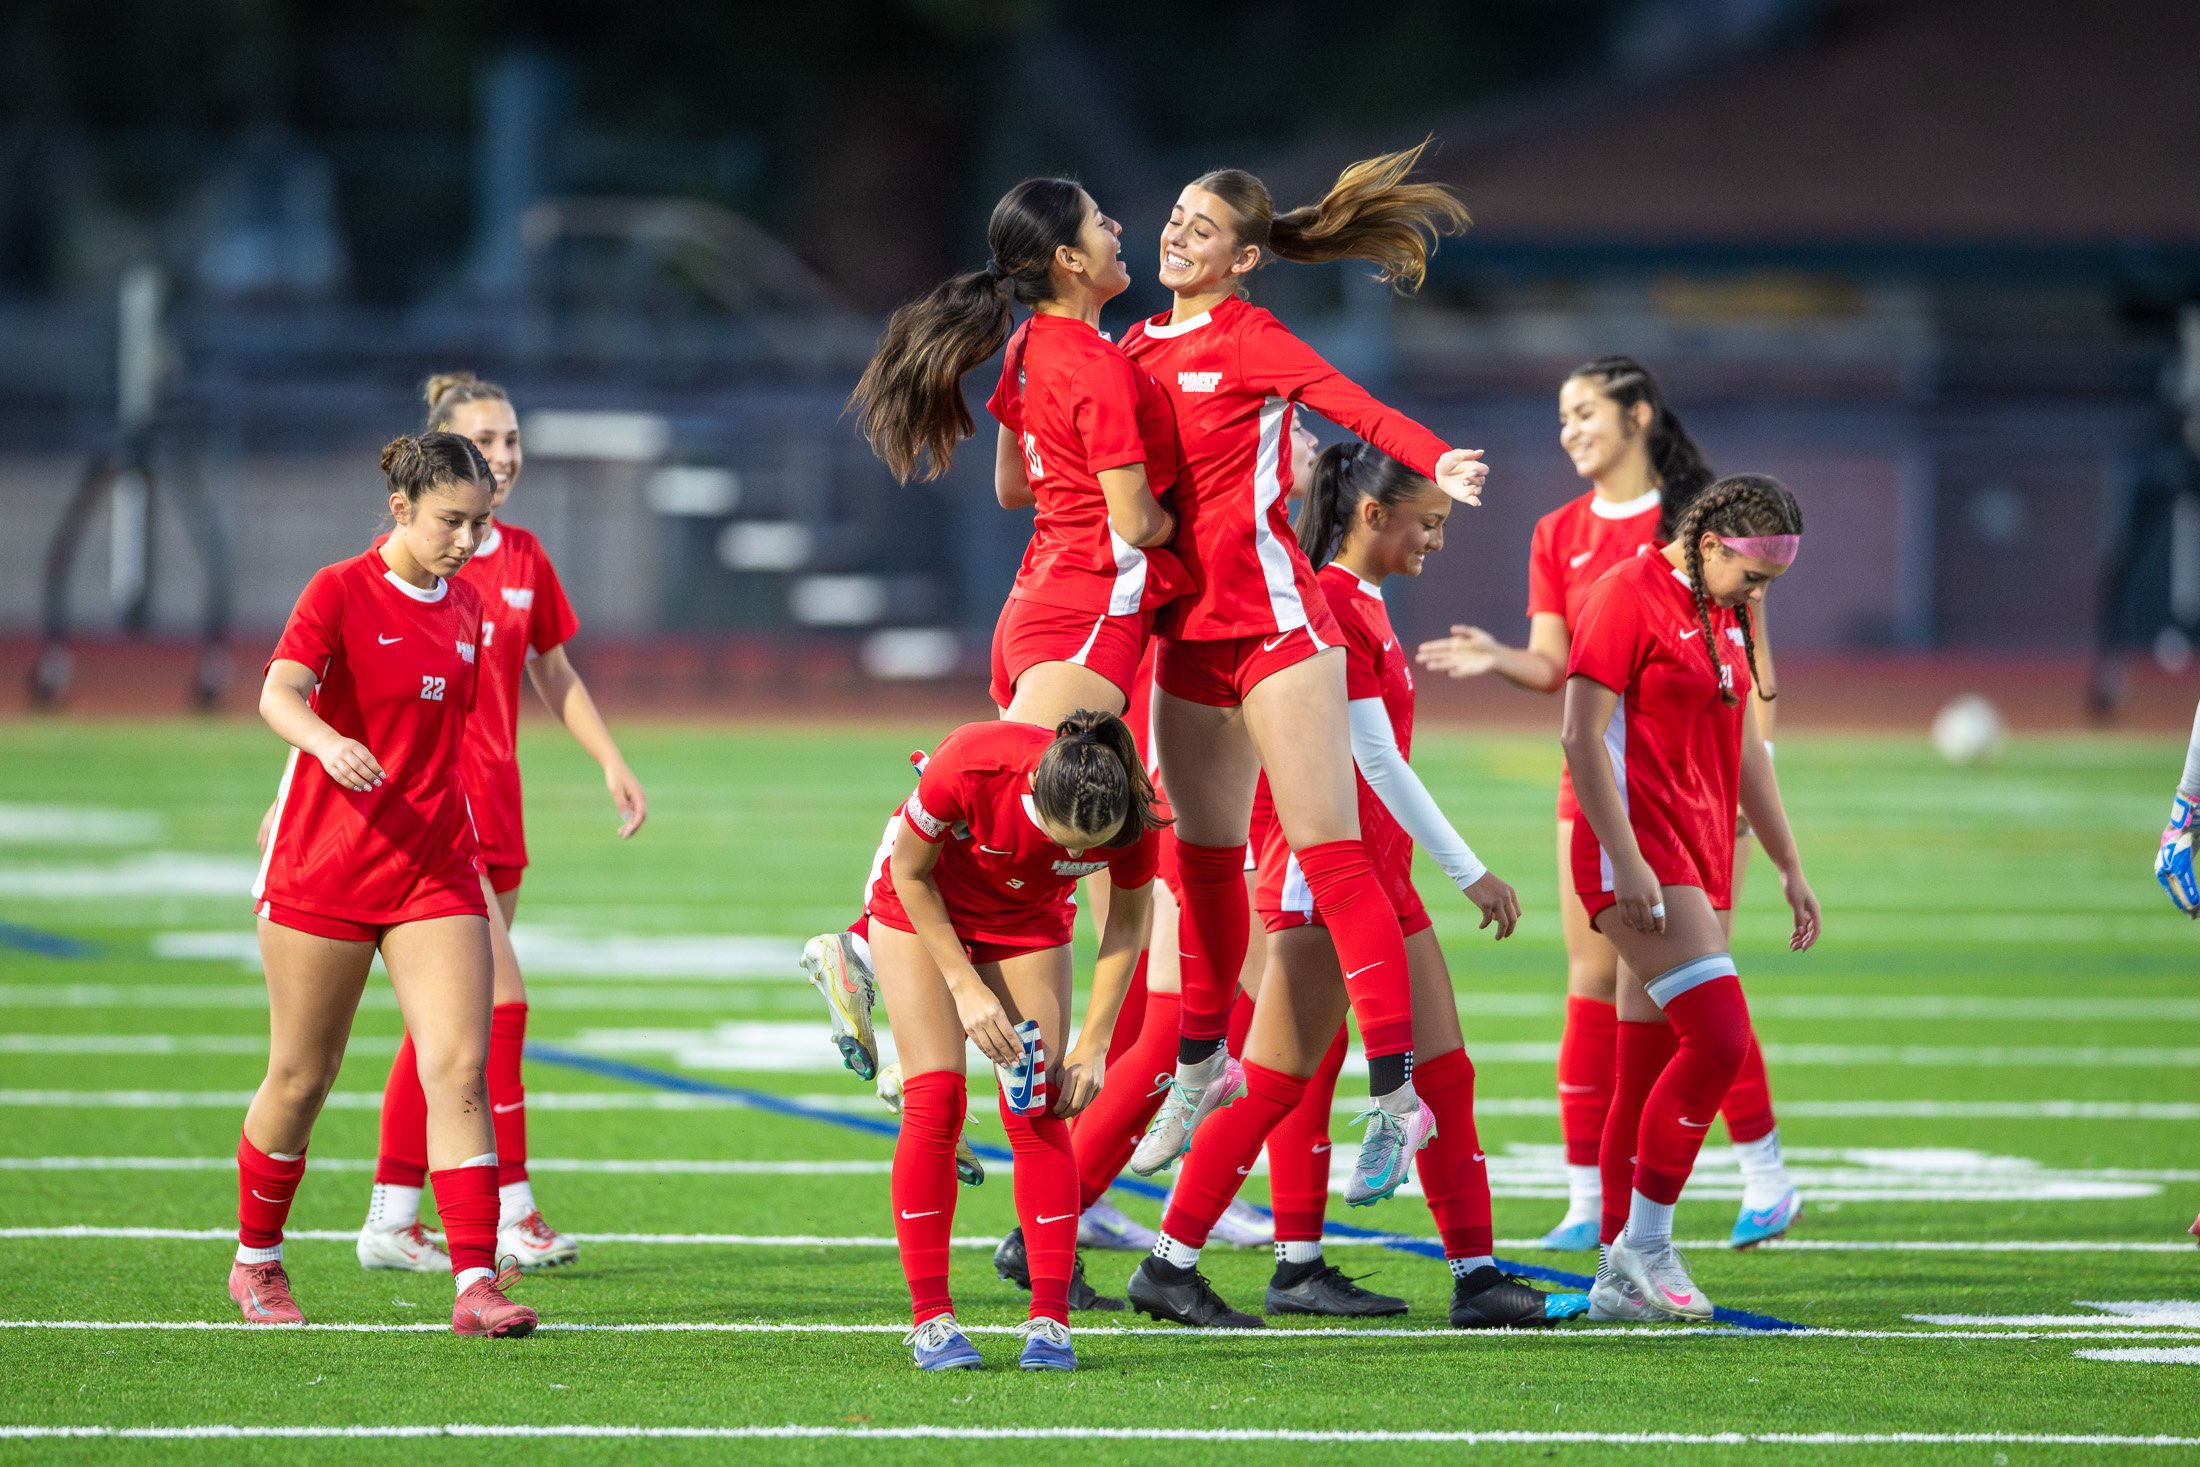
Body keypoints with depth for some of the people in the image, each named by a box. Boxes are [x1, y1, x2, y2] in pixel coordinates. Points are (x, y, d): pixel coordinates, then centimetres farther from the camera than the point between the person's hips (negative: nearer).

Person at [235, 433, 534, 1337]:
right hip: (323, 872, -4)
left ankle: (475, 1283, -14)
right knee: (302, 1081, 6)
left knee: (461, 1068, -10)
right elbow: (278, 694, -23)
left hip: (433, 871, 4)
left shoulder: (465, 608, 9)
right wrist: (327, 744, -43)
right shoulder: (341, 592, -8)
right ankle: (256, 1261, 27)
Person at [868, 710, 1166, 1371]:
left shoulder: (1130, 814, -32)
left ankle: (1050, 1321, -8)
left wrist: (1093, 1045, -13)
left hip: (1028, 921, 2)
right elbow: (911, 871, -20)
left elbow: (1127, 921, -11)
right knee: (935, 1097, -13)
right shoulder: (968, 765, -40)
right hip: (922, 908, -2)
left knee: (1038, 1108, -9)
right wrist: (965, 987, -21)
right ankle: (930, 1318, -9)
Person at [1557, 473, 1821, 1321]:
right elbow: (1582, 739, -14)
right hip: (1638, 855, -9)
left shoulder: (1728, 616, 18)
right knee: (1720, 1036, -18)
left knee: (1649, 1072, 7)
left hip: (1698, 864, 9)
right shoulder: (1629, 598, -9)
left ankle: (1621, 1280, 8)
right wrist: (1628, 862, -20)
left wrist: (1788, 865, 26)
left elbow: (1744, 748, 27)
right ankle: (1644, 1244, -10)